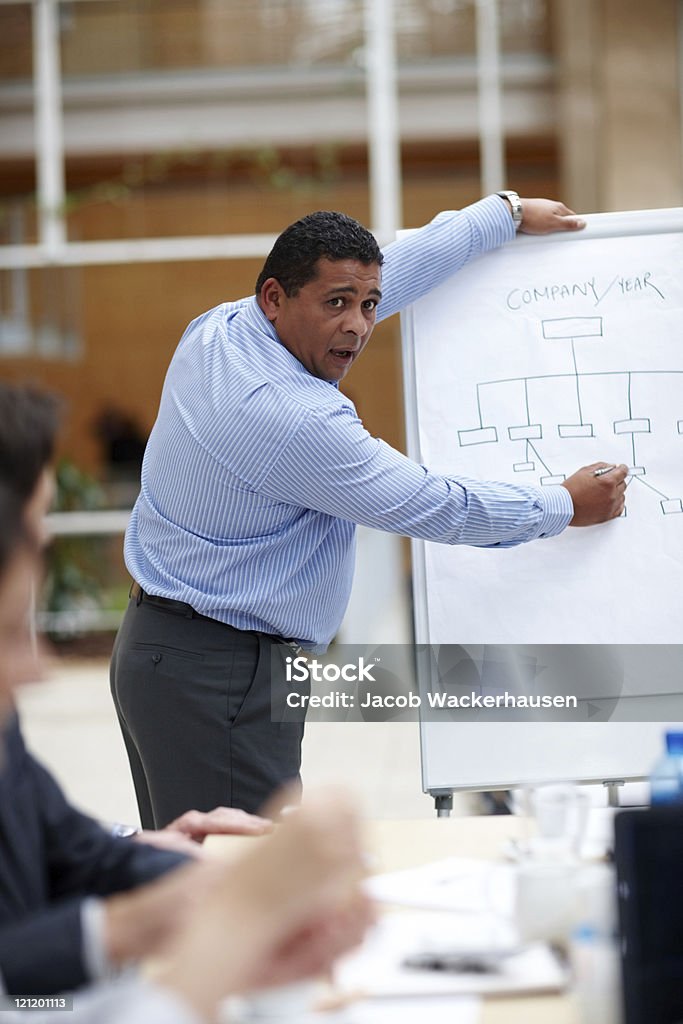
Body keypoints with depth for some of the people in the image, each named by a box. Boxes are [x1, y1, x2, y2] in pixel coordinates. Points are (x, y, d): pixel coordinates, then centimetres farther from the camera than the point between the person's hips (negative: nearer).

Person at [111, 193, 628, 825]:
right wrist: (567, 508, 4)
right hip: (216, 675, -10)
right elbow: (435, 508, -11)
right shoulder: (294, 418, -22)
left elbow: (399, 269, 17)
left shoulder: (219, 329, 5)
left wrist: (506, 211, 25)